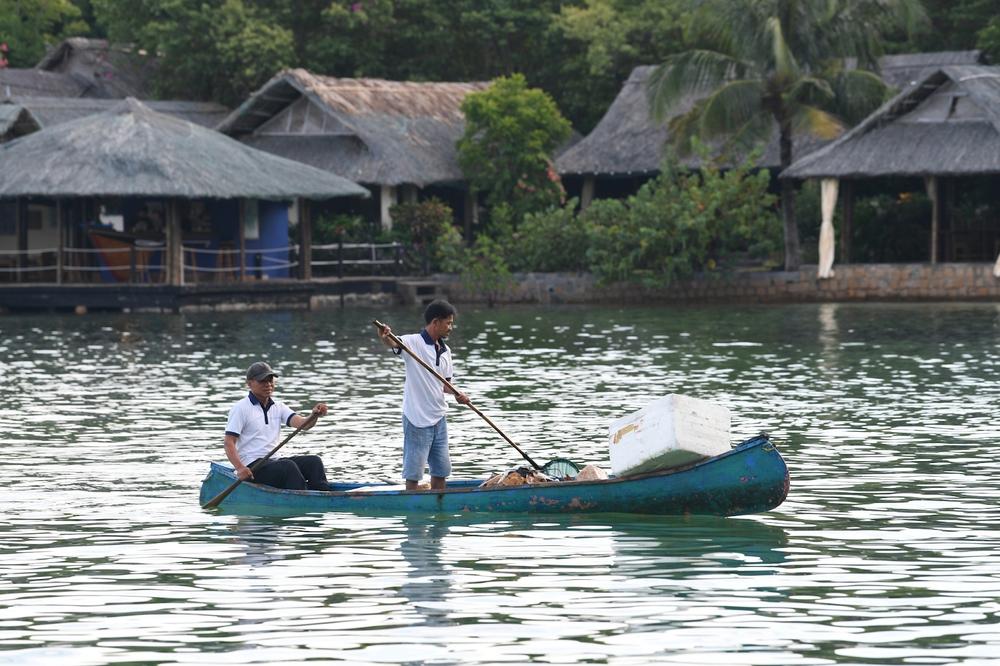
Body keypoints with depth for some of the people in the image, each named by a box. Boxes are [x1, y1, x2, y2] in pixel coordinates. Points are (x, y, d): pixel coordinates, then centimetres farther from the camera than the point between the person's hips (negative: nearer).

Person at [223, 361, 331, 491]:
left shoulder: (278, 407, 15)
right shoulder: (240, 409, -3)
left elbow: (303, 424, 0)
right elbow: (229, 443, -9)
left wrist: (315, 415, -23)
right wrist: (240, 468, -25)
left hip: (273, 461, 7)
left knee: (314, 462, -13)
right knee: (288, 466, -30)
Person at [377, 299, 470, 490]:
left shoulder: (445, 351, 11)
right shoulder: (414, 342, -11)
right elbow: (393, 344, -31)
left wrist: (457, 394, -2)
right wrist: (385, 337, -55)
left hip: (438, 417, 8)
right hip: (417, 418, -8)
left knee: (441, 470, 14)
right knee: (414, 472, -3)